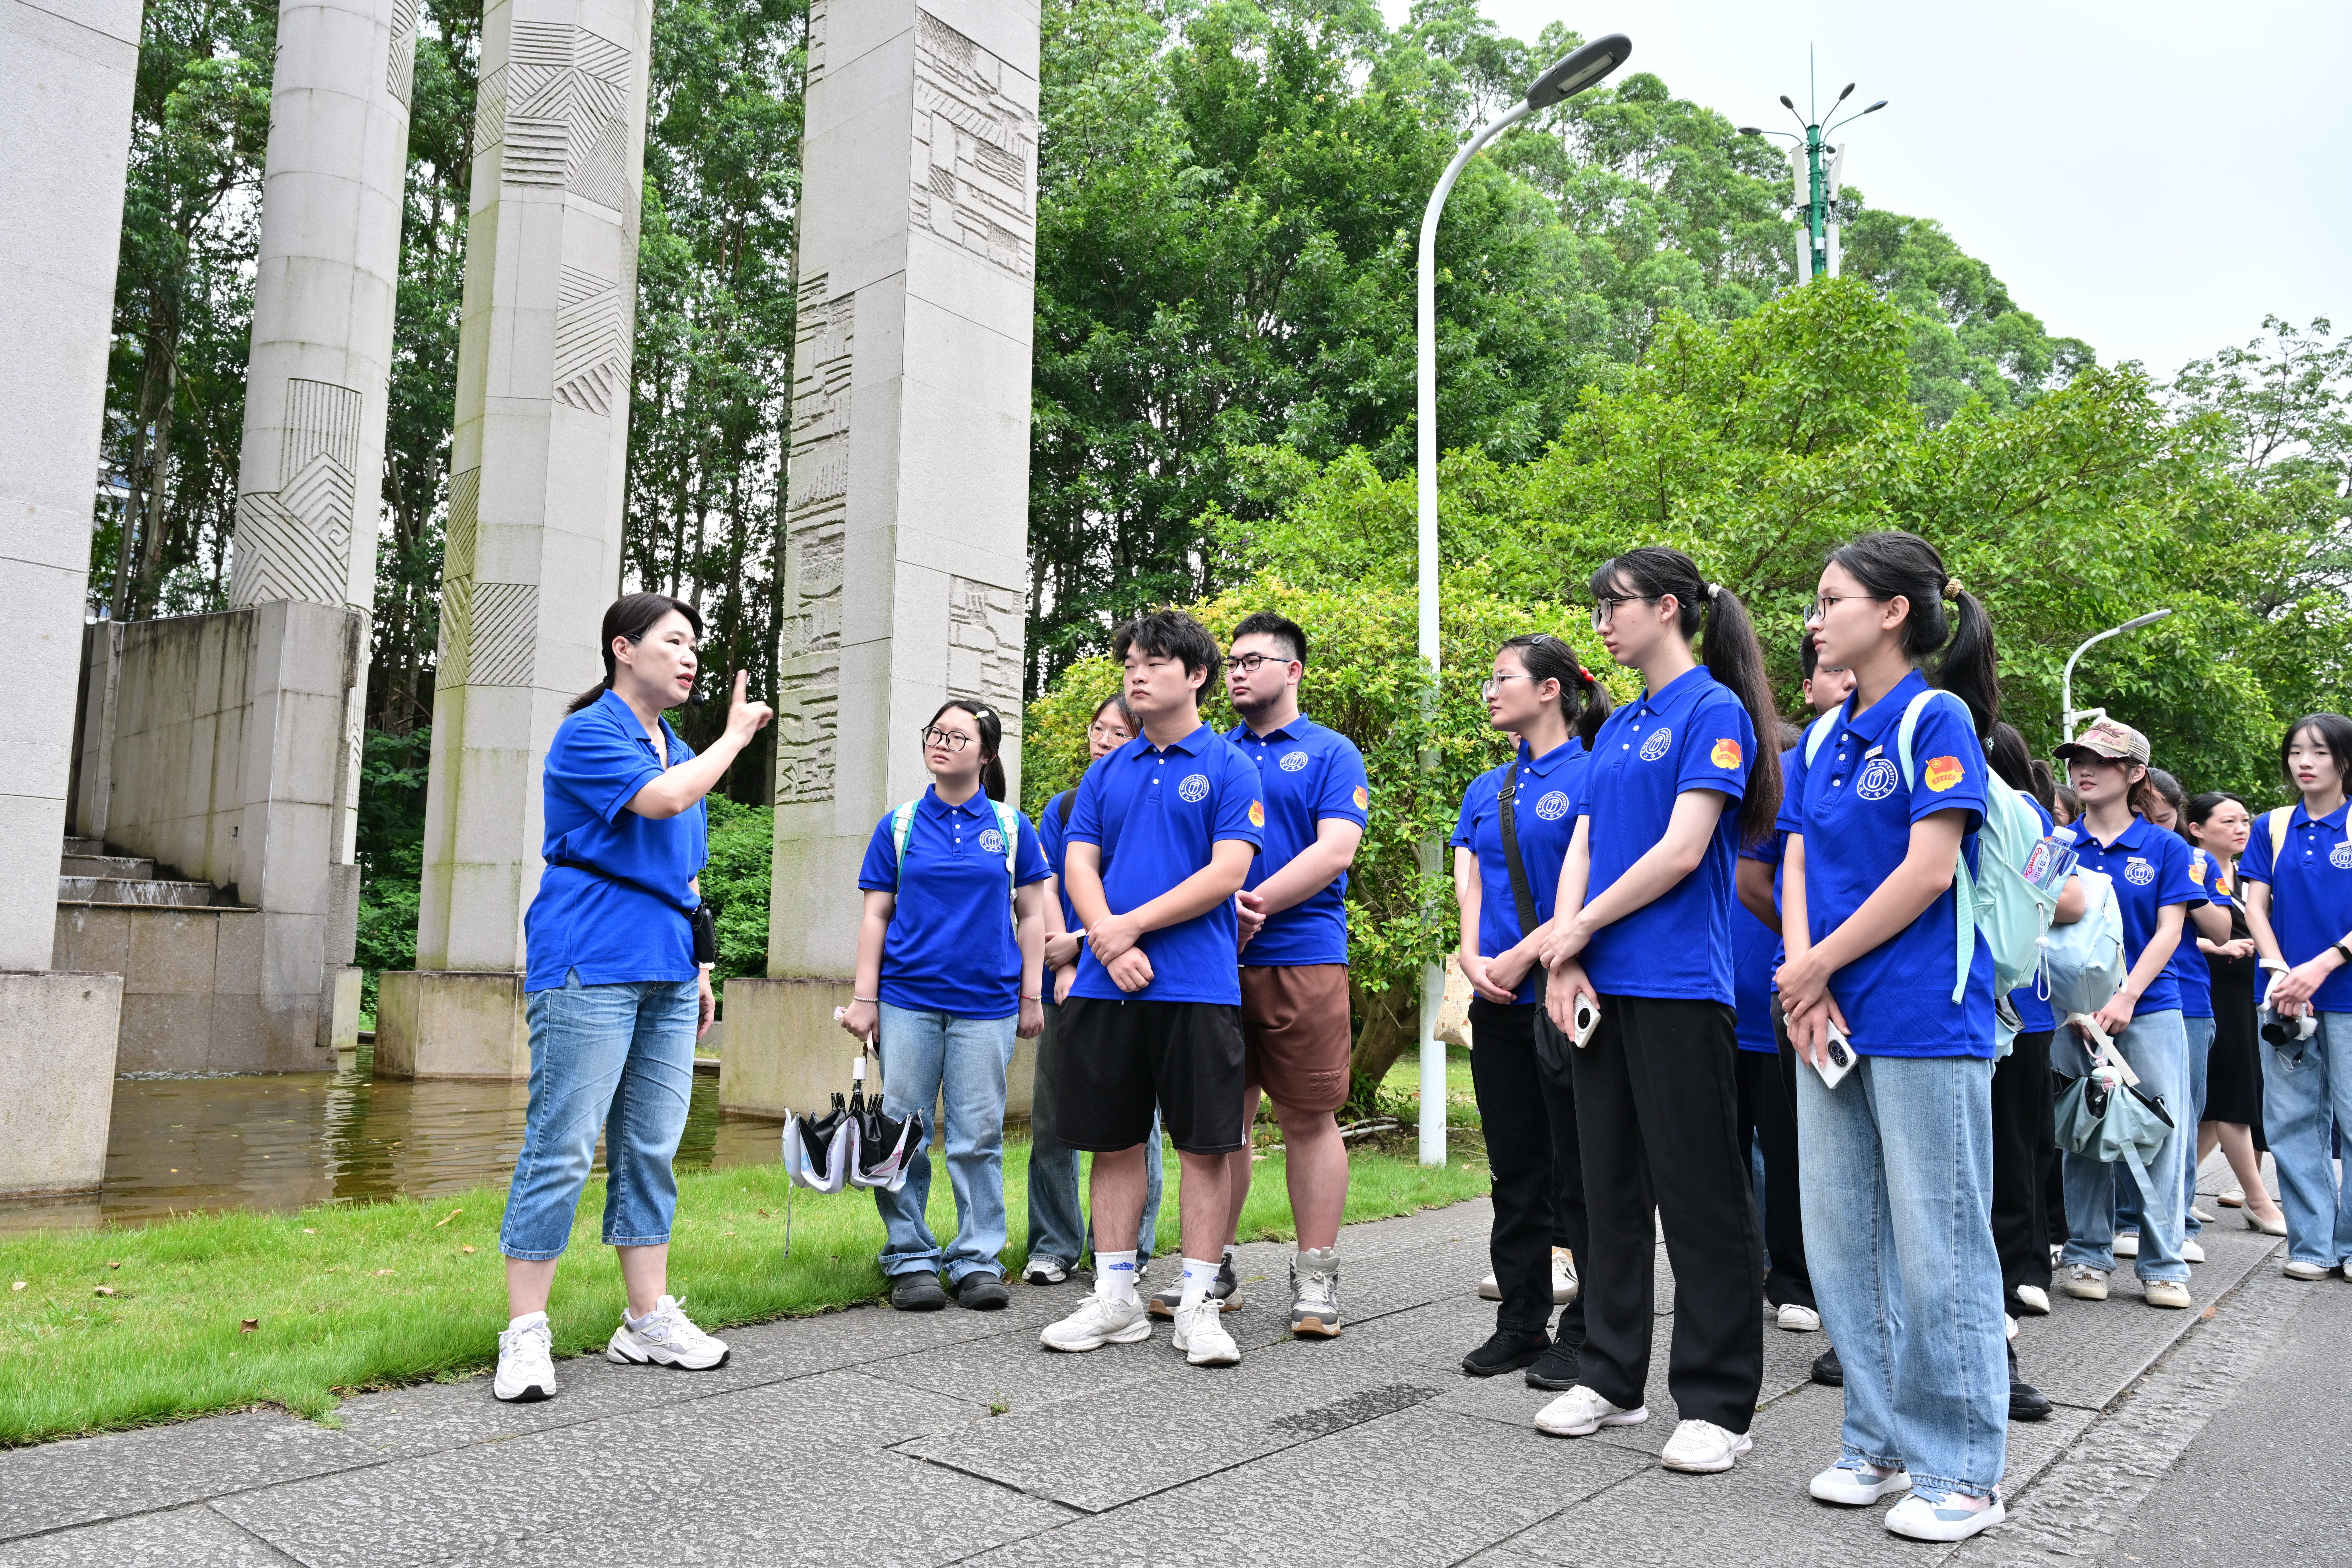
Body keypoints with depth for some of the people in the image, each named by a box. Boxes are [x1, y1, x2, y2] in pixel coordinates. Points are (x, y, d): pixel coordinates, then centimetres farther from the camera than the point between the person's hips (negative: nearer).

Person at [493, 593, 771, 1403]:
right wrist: (734, 737, -6)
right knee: (562, 1149, -6)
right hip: (590, 968, -8)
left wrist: (699, 966, 21)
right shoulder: (588, 733, -4)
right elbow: (663, 799, -21)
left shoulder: (681, 751, 21)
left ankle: (649, 1321, 17)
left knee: (652, 1150, 10)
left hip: (665, 975, 8)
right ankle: (525, 1335, 3)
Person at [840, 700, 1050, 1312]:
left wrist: (1032, 995, 5)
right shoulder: (899, 825, 7)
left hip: (987, 1003, 0)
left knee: (979, 1137, 3)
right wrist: (864, 997, 0)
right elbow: (876, 917, 6)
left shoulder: (1012, 827, 7)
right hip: (908, 999, 1)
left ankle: (978, 1262, 13)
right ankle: (910, 1261, 14)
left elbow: (1031, 915, 9)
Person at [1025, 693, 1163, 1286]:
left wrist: (1081, 942, -9)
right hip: (1068, 978, 4)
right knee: (1051, 1114, 5)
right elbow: (1047, 889, 6)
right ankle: (1055, 1245, 16)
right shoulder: (1063, 807, 13)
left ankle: (1130, 1249, 14)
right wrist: (1063, 966, -5)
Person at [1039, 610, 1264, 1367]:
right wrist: (1110, 944, -11)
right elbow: (1079, 864, 6)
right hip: (1106, 984, 4)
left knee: (1204, 1145, 2)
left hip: (1197, 985, -4)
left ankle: (1198, 1304, 13)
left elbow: (1227, 873, -10)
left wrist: (1132, 926, -13)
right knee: (1113, 1141, 9)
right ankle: (1115, 1300, 21)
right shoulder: (1107, 771, 13)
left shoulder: (1229, 766, 0)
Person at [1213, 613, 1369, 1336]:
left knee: (1310, 1118, 1)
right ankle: (1213, 1266, 19)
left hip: (1302, 956, -4)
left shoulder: (1332, 753, 4)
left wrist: (1253, 906, -16)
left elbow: (1334, 852, -8)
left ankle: (1316, 1277, 10)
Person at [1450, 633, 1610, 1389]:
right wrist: (1473, 958, -7)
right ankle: (1521, 1324, 23)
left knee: (1580, 1171, 2)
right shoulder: (1485, 790, 15)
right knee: (1516, 1171, 13)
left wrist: (1525, 955, -15)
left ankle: (1583, 1334, 14)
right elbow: (1468, 882, 9)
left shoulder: (1592, 775, -6)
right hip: (1499, 1006, 7)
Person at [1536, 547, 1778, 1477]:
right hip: (1601, 987, 8)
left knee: (1701, 1195, 1)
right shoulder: (1617, 729, 16)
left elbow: (1681, 851, -16)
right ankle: (1611, 1379, 26)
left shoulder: (1715, 712, -7)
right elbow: (1582, 851, 11)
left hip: (1679, 986, -8)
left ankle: (1717, 1404, 12)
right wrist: (1564, 959, -4)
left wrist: (1578, 930, -8)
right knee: (1612, 1188, 14)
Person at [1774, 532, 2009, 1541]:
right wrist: (1804, 982, -7)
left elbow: (1930, 868, -15)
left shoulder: (1936, 719, -7)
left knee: (1936, 1246, 1)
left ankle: (1963, 1470, 15)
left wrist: (1819, 965, -10)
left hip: (1924, 1021, -7)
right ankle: (1879, 1444, 25)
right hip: (1832, 1022, 7)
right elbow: (1798, 866, 9)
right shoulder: (1822, 739, 13)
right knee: (1841, 1239, 12)